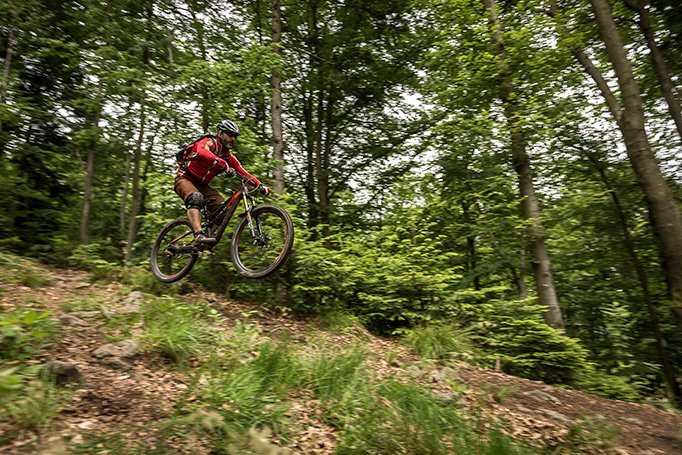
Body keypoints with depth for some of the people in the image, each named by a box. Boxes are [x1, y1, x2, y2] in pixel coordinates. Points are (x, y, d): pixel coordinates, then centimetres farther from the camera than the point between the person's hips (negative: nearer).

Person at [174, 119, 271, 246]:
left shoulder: (229, 156, 3)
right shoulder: (208, 142, -15)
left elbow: (243, 173, -3)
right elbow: (202, 152, -39)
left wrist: (261, 186, -18)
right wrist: (223, 164, -55)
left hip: (201, 185, 6)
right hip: (184, 178, -6)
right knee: (196, 198, -37)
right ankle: (199, 235, -49)